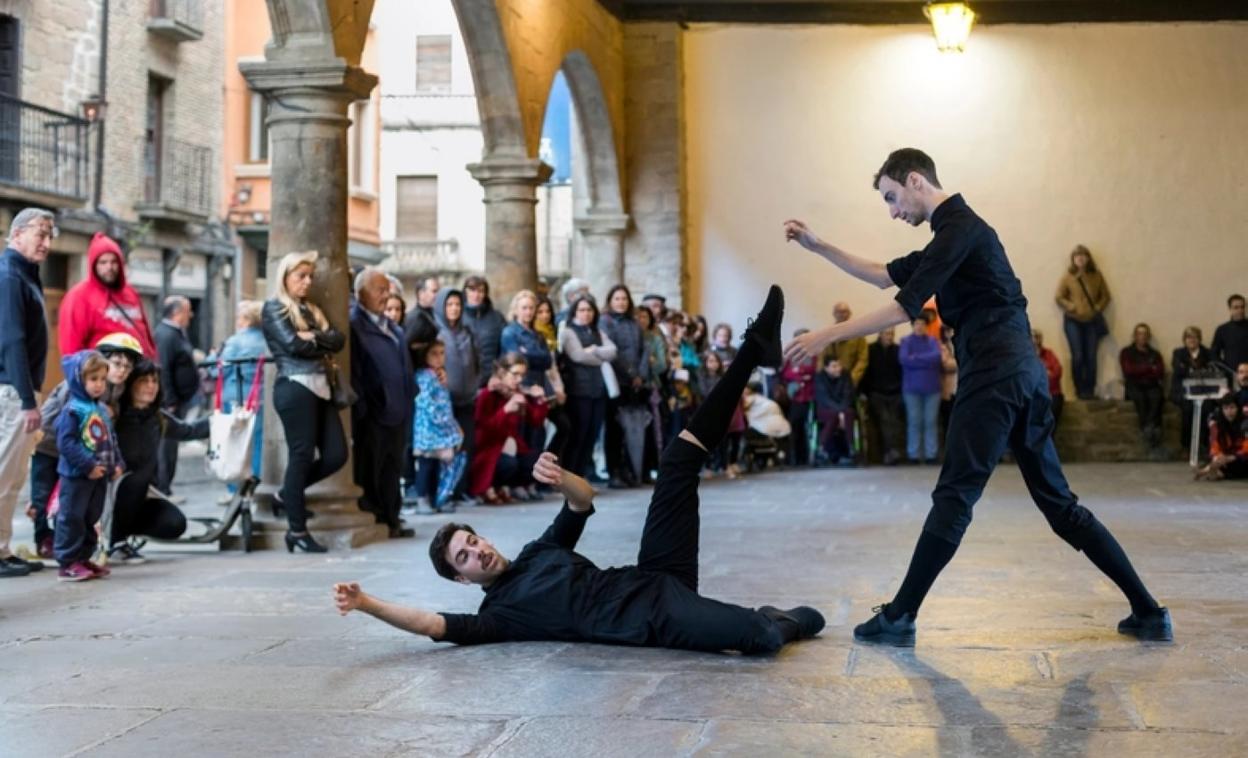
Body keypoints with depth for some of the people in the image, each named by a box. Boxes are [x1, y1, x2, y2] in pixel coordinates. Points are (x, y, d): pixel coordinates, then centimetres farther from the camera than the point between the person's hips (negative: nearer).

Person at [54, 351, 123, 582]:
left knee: (90, 519, 14)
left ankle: (83, 558, 24)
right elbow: (65, 443, -20)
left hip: (99, 476, 8)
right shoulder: (72, 410, -14)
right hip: (76, 476, -8)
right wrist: (88, 466, -22)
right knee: (72, 518, -3)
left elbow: (111, 440, 18)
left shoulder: (103, 410, 11)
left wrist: (117, 464, 5)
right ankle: (68, 564, 2)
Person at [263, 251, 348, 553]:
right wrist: (324, 344, 1)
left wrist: (314, 337, -9)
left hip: (320, 387, 8)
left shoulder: (312, 310, 23)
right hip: (295, 388, -8)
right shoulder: (273, 308, 2)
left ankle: (286, 495, 23)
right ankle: (297, 530, 3)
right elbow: (293, 344, -13)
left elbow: (339, 339, 8)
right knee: (301, 456, -5)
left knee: (336, 454, 3)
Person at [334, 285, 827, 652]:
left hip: (655, 580, 7)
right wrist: (367, 604, -27)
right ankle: (783, 624, -3)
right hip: (656, 619, -7)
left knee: (679, 462, 8)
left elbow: (584, 499, 19)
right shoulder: (498, 611, 3)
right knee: (758, 638, -38)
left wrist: (560, 478, -6)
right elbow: (433, 625, -15)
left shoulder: (539, 551, 23)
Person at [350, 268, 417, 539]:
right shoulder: (354, 324, -11)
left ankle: (391, 519, 22)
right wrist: (361, 409, -19)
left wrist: (409, 400, 15)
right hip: (373, 412, -9)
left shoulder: (390, 325, 18)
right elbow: (353, 371, -16)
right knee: (370, 470, 0)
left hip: (397, 411, 9)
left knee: (393, 468, 14)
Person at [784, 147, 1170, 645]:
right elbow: (886, 276, 29)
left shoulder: (960, 228, -8)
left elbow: (906, 308, -14)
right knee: (1058, 502, 10)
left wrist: (828, 336, -10)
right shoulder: (955, 232, 23)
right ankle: (1147, 612, 10)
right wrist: (818, 247, 24)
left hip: (994, 375, -10)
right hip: (1022, 374, 10)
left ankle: (899, 618, -1)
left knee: (953, 498, -6)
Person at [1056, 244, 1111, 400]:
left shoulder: (1096, 275, 4)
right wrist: (1073, 308, -12)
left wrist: (1098, 308, -5)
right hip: (1073, 321, -2)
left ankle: (1090, 390, 7)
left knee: (1091, 357, -2)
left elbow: (1105, 296, 10)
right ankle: (1080, 390, 3)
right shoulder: (1067, 276, -3)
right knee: (1078, 356, -9)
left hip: (1092, 321, 2)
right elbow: (1059, 297, 0)